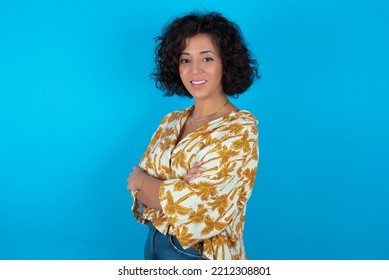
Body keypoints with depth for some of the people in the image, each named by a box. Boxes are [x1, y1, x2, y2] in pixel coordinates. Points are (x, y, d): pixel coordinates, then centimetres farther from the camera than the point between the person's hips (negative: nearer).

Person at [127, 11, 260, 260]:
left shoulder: (240, 129, -18)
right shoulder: (171, 122, 1)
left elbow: (199, 207, -24)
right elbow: (140, 189, -1)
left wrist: (142, 179, -10)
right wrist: (176, 189, -21)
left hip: (202, 255, -5)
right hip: (155, 244, 6)